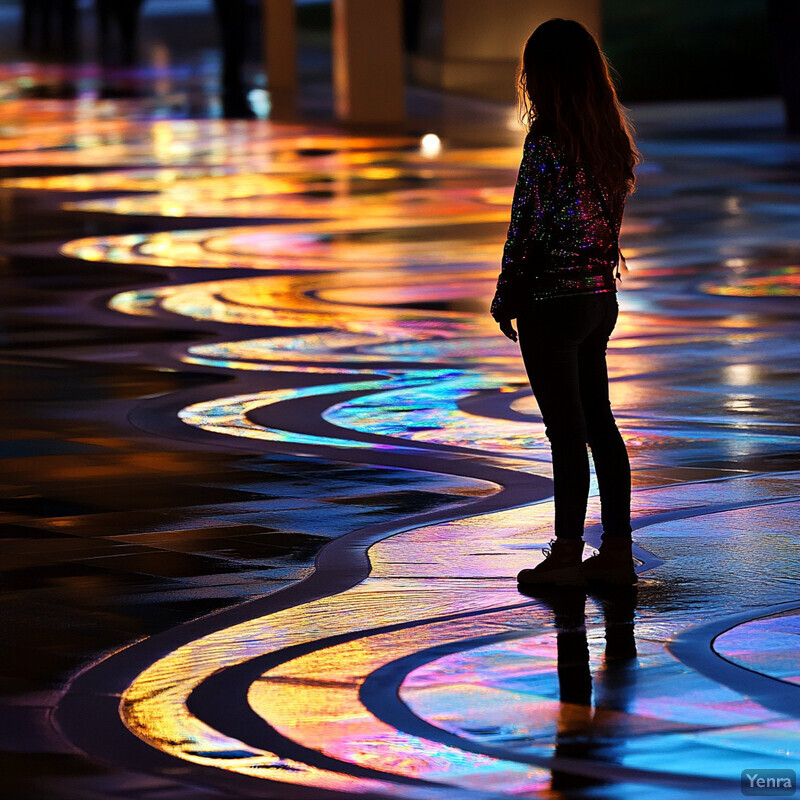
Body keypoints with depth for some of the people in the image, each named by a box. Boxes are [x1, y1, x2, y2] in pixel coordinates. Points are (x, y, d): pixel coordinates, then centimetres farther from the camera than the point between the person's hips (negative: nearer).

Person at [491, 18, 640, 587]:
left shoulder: (546, 141, -17)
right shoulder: (612, 137, 6)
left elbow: (527, 228, -14)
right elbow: (612, 216, 11)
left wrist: (505, 300, -3)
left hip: (553, 301, -7)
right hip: (602, 298, 7)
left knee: (567, 431, -2)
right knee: (600, 423, 13)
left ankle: (568, 555, 5)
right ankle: (618, 551, 16)